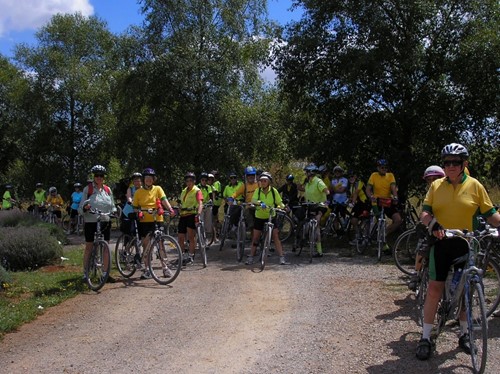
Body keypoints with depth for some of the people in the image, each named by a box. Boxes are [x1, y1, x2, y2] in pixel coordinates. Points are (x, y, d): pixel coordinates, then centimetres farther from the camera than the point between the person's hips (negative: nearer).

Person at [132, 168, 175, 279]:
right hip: (144, 221, 1)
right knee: (146, 245, 4)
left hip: (157, 220, -1)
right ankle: (147, 269, 12)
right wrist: (138, 213, -14)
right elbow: (135, 207, 8)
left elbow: (164, 200, -9)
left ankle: (165, 267, 11)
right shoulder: (138, 192, 6)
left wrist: (170, 209, -27)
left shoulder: (158, 189, 5)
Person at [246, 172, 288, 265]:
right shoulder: (258, 191, -7)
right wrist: (260, 203, -43)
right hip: (259, 217, 1)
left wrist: (282, 207, -28)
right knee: (255, 237, 5)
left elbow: (279, 203, -6)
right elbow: (253, 200, -23)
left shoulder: (273, 191, -7)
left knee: (275, 236, -8)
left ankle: (282, 257, -5)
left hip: (271, 217, -1)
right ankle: (251, 257, 15)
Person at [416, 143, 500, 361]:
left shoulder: (474, 185, -1)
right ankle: (425, 338, 6)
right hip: (440, 243, 0)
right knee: (434, 288, -2)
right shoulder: (436, 186, 3)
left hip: (465, 244, 0)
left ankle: (464, 334, 30)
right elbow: (424, 212, -1)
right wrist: (432, 223, -23)